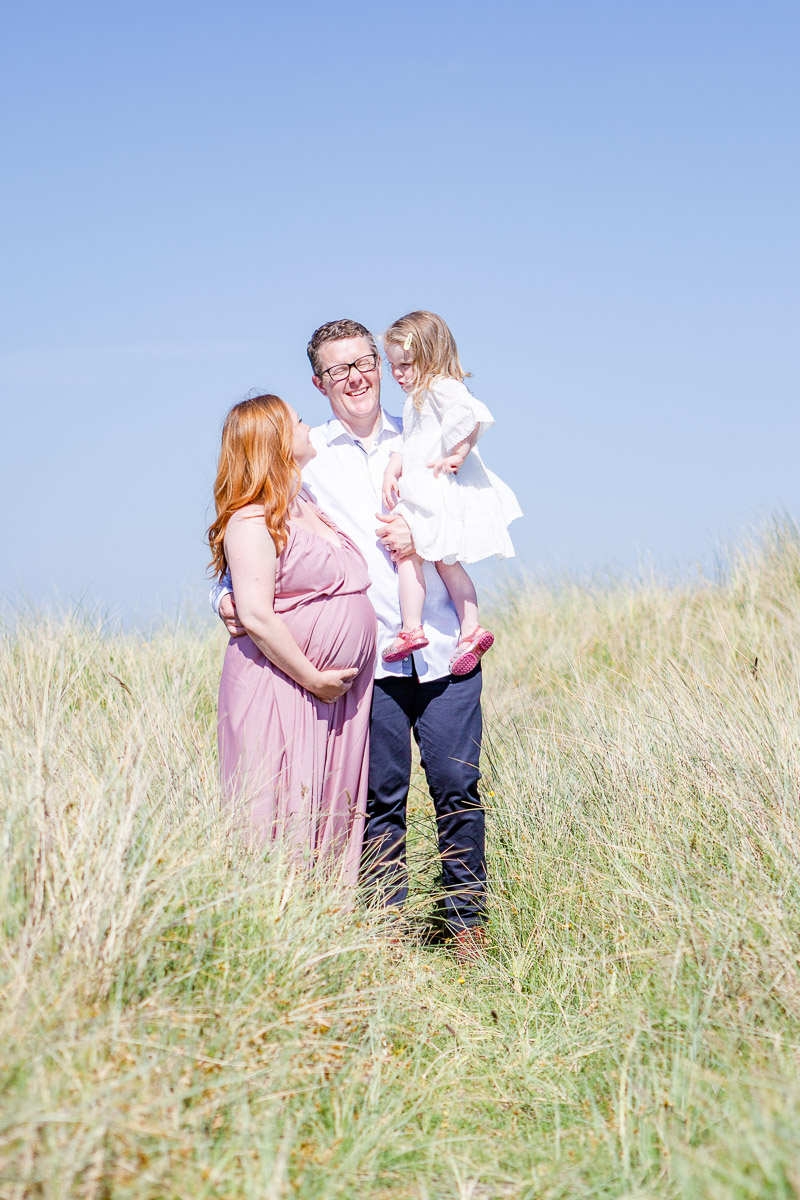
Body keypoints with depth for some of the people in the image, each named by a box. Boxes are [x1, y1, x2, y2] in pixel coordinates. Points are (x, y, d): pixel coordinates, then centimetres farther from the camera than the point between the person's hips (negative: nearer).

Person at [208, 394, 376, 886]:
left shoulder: (311, 507, 17)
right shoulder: (252, 522, -11)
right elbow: (256, 615, -19)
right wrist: (313, 679, -17)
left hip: (341, 693, 9)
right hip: (281, 692, -9)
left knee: (333, 816, 9)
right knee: (283, 821, -7)